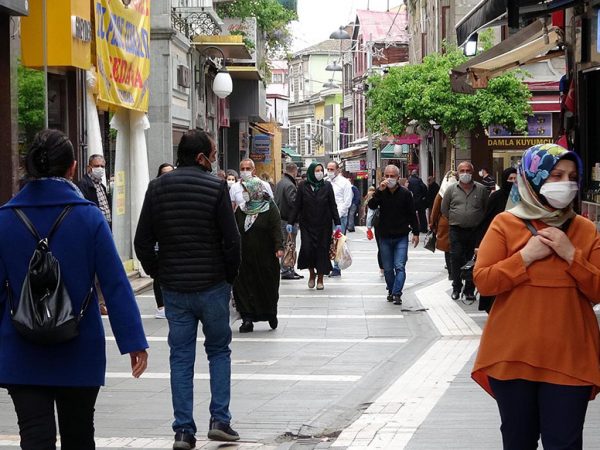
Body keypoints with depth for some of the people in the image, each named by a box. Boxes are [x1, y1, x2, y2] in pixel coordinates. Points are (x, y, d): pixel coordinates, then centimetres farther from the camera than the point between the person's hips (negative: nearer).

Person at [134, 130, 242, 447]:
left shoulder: (157, 188, 2)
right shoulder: (215, 188, -9)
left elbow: (142, 242, 1)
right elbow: (231, 240, -10)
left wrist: (157, 273, 12)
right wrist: (230, 276, 4)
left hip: (174, 288, 3)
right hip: (212, 286, -2)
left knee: (181, 358, 7)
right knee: (219, 350, 14)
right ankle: (219, 419, 7)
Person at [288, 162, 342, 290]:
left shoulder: (327, 186, 2)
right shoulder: (303, 187, 1)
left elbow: (333, 206, 3)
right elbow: (297, 206, 3)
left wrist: (337, 223, -3)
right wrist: (290, 222, -2)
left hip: (324, 225, 0)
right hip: (307, 225, 0)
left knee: (322, 250, 0)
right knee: (307, 249, -11)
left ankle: (320, 279, 11)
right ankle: (312, 274, 13)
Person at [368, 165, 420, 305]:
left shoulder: (405, 193, -3)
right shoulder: (381, 193, 2)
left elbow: (412, 214, 2)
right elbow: (371, 205, -14)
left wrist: (415, 233, -1)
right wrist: (379, 191, -23)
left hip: (401, 237, -2)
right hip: (385, 237, 2)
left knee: (400, 267, -12)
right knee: (388, 268, 9)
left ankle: (397, 294, -16)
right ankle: (391, 291, 24)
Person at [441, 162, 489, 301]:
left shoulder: (481, 189, 4)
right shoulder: (451, 189, 5)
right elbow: (444, 209, 13)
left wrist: (480, 222, 6)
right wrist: (454, 220, 10)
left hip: (475, 231, 0)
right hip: (456, 231, 0)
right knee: (456, 259, -3)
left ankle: (470, 290, 12)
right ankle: (456, 288, 8)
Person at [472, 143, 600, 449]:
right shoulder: (505, 224, 0)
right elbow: (483, 282, -6)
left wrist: (571, 256, -12)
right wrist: (526, 257, -15)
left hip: (569, 358, 1)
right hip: (513, 355, 0)